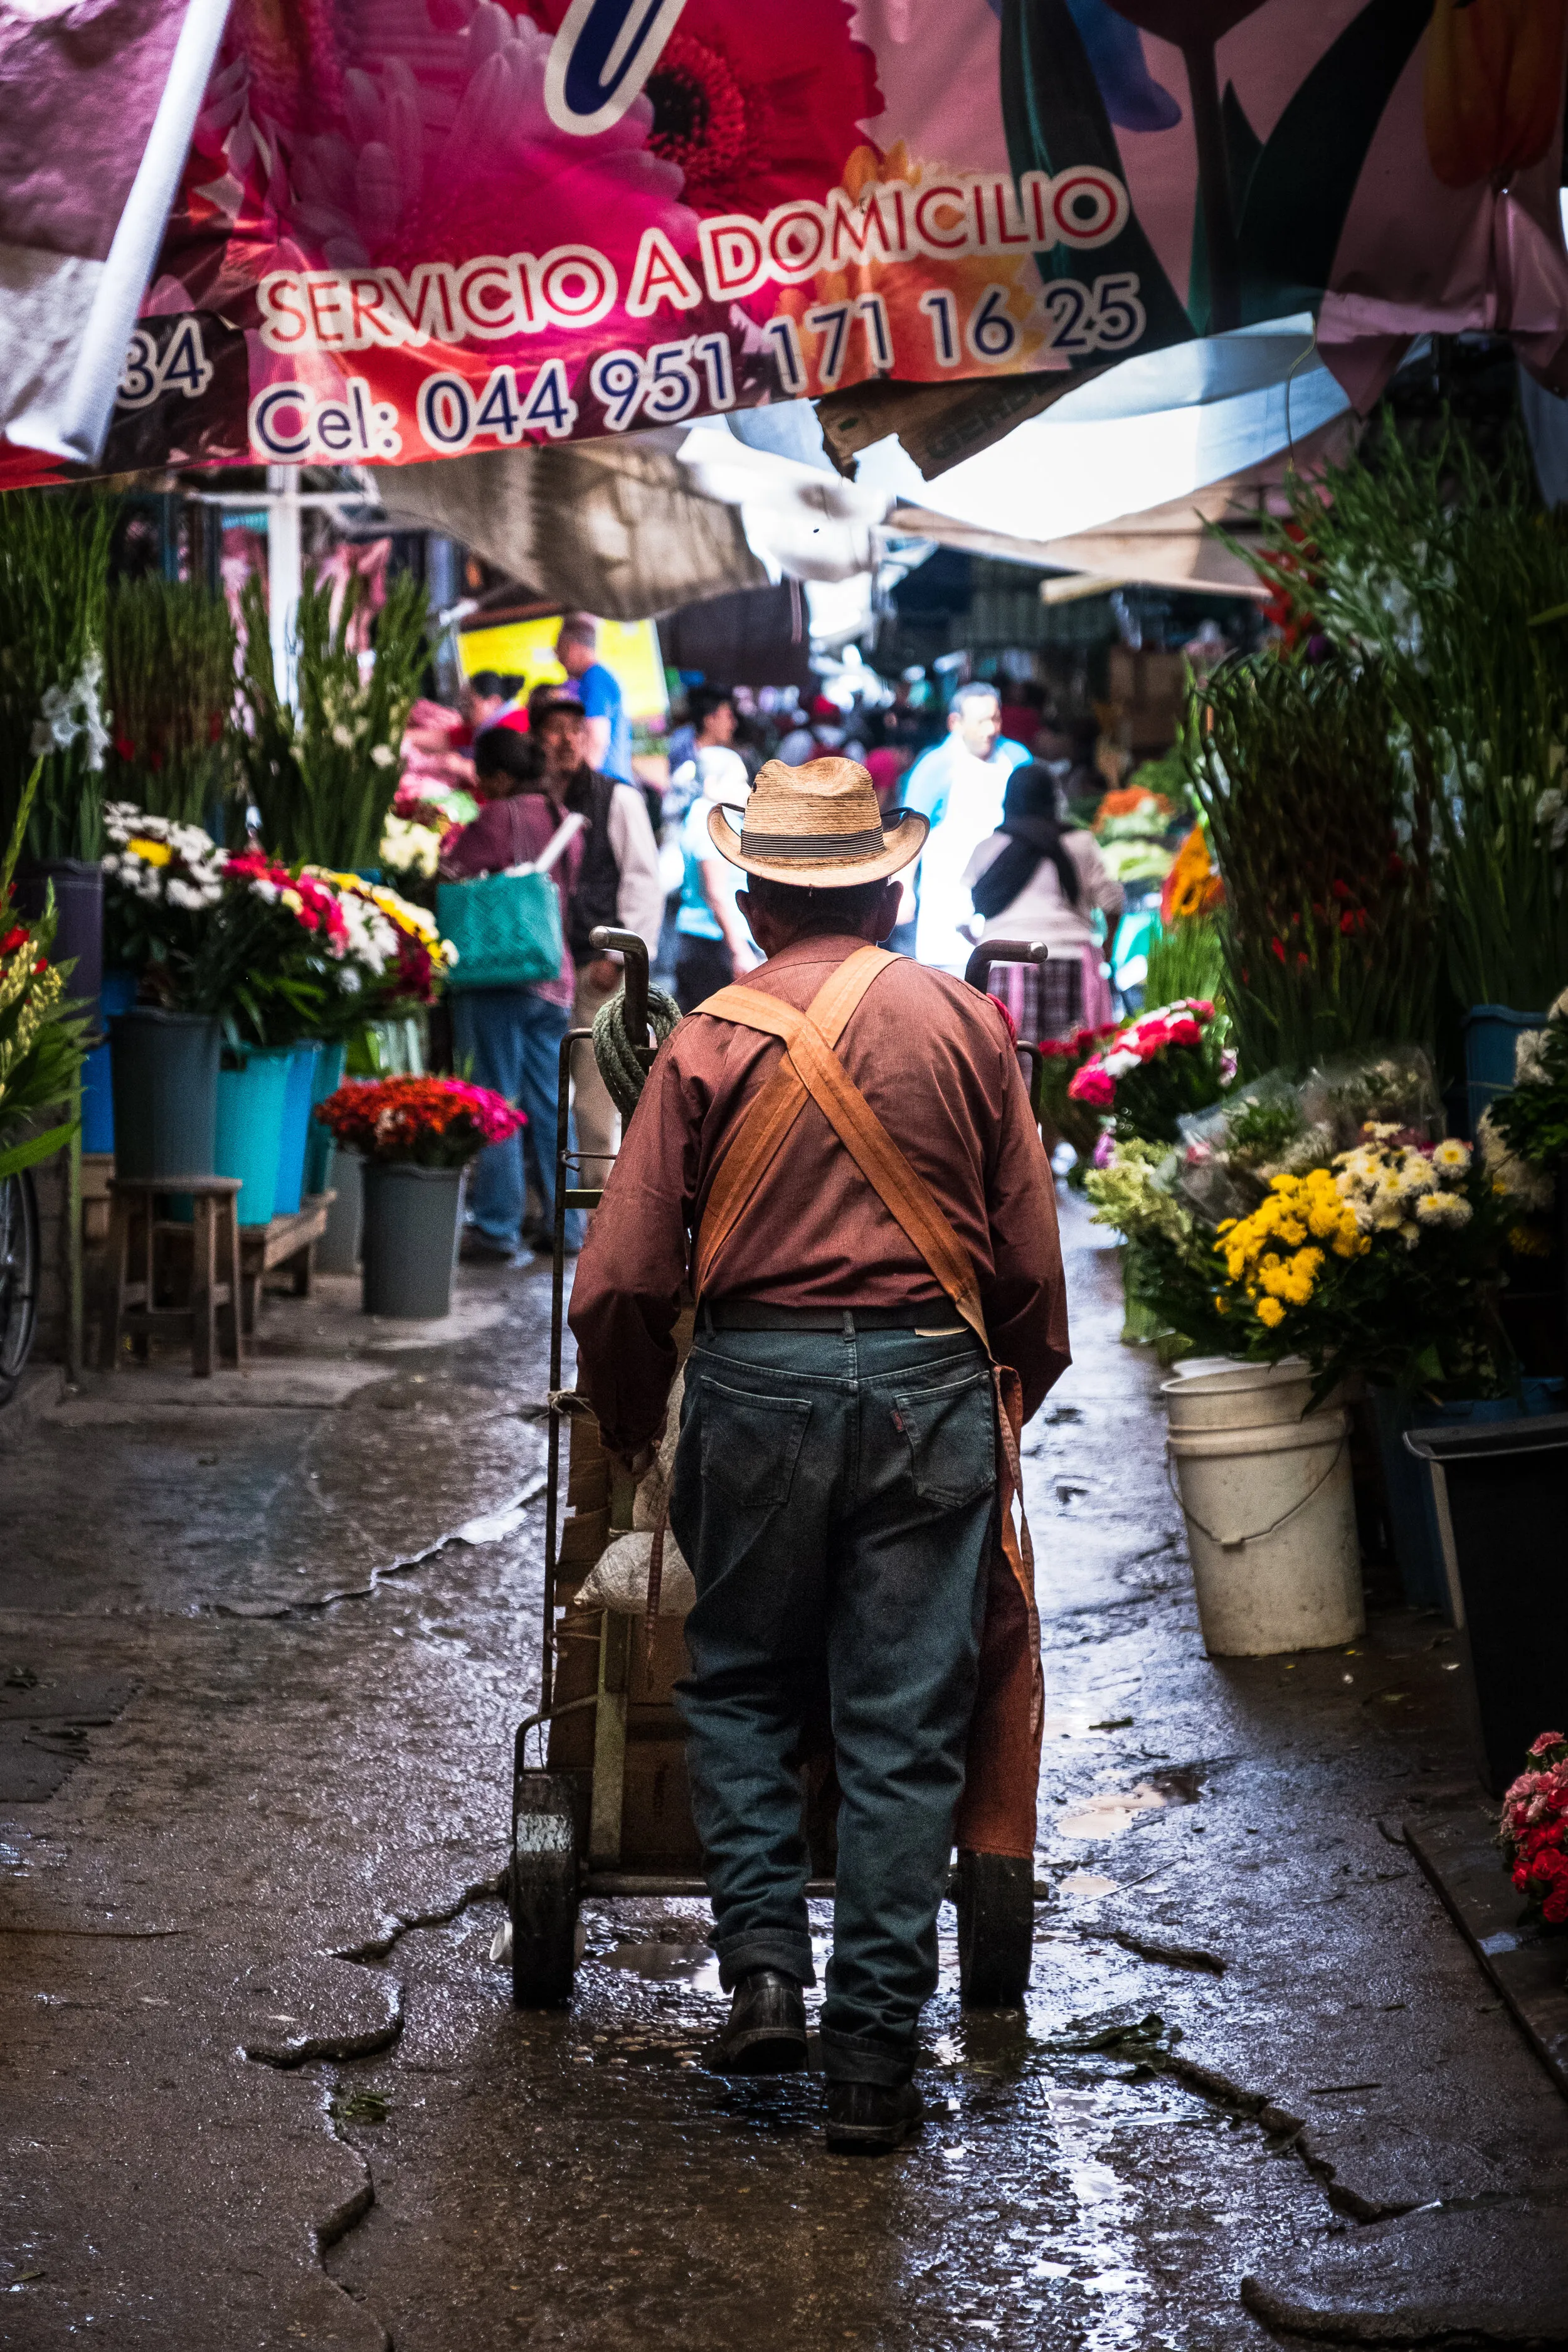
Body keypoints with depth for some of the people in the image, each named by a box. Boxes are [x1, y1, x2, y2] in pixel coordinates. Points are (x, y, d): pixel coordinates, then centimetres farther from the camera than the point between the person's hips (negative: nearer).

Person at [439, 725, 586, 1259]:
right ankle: (562, 1223, 14)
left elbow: (450, 879, -11)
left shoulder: (498, 819, -11)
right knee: (548, 1104, 12)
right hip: (554, 978, 7)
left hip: (497, 978, -7)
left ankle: (496, 1227, -2)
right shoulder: (564, 819, 12)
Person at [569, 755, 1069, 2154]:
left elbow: (623, 1278, -3)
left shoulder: (710, 1042, 0)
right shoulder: (965, 1026, 4)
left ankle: (764, 1962, 3)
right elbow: (1033, 1264, 6)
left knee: (742, 1685, 18)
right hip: (929, 1382, 1)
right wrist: (1011, 1403, 21)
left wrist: (628, 1416, 15)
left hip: (757, 1379, -1)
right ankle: (875, 2058, 7)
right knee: (906, 1725, 4)